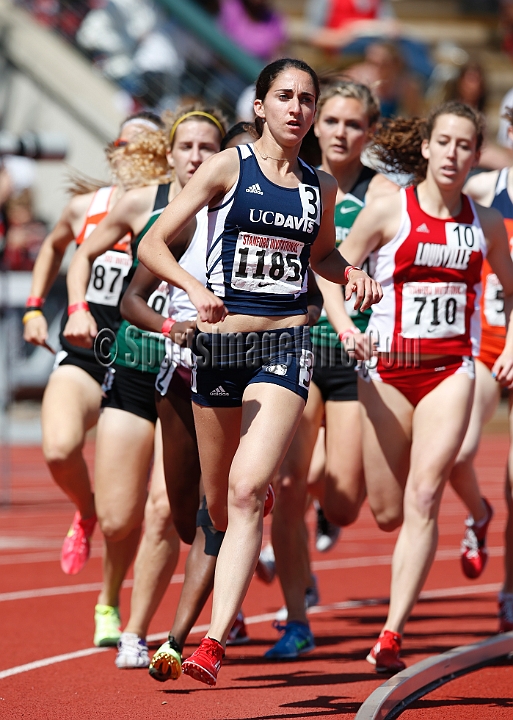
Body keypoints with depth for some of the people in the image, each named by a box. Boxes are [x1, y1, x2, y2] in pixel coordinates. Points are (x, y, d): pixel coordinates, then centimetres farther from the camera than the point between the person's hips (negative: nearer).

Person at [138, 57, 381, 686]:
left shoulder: (320, 186, 10)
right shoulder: (229, 167, 0)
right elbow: (152, 245, -3)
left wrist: (352, 275, 8)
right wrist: (195, 288, -21)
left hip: (286, 348, 0)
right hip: (220, 342, 0)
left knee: (246, 493, -17)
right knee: (217, 503, 11)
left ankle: (213, 644, -24)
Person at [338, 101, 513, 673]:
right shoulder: (389, 211, -2)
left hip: (450, 371, 1)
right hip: (387, 368, -1)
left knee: (422, 501, -14)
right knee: (387, 514, 3)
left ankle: (391, 636, -16)